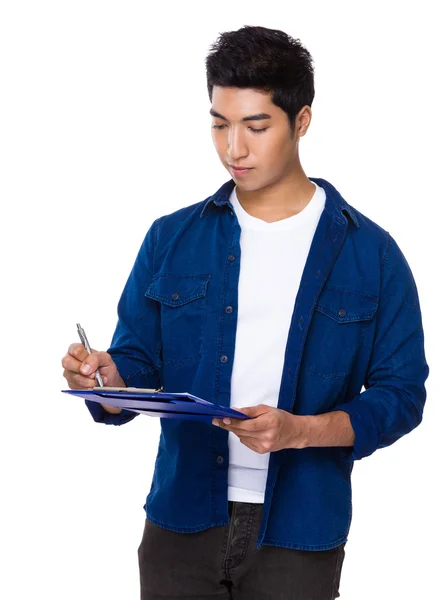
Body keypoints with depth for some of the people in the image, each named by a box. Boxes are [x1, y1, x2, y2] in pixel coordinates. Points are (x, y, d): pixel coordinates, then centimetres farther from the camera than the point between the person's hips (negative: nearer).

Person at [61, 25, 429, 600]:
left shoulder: (370, 253, -2)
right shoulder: (172, 239, 4)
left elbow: (401, 392, -4)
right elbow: (138, 363, 6)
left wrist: (300, 431, -19)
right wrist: (108, 379, -17)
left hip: (301, 534, -1)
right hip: (182, 523, 2)